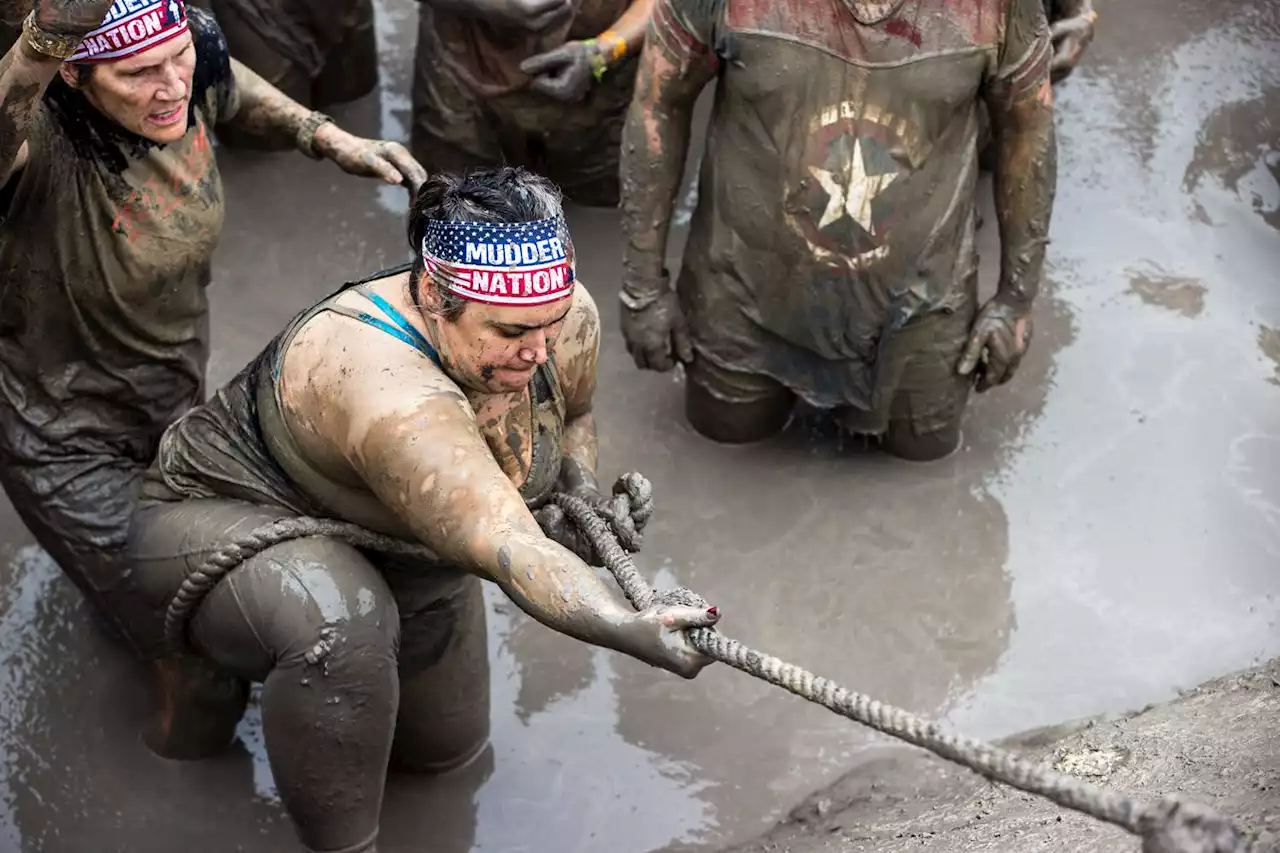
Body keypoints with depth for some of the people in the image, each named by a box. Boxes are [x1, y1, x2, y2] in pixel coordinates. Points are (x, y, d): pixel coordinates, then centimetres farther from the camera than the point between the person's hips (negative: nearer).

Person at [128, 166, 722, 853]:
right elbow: (506, 551, -52)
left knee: (444, 747, 20)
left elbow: (570, 412, 5)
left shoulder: (566, 319, -19)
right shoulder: (387, 392, -44)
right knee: (341, 622, -41)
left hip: (399, 556, 8)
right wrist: (628, 629, -67)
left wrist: (582, 491, -15)